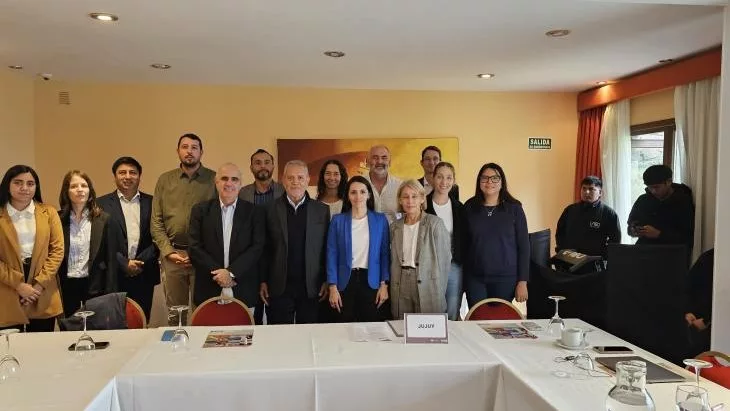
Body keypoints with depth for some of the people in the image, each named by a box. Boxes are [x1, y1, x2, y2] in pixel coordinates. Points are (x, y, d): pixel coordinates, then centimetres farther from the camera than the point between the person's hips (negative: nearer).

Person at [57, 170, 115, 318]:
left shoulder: (103, 219, -1)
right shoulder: (58, 219, 1)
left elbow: (110, 258, -1)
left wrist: (109, 293, -4)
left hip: (94, 285, -1)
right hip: (66, 285, 1)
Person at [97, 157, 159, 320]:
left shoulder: (151, 203, 7)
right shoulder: (102, 203, 3)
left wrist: (141, 262, -8)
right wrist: (124, 264, -9)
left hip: (144, 276, 1)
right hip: (114, 276, -1)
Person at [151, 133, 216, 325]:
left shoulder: (213, 179, 2)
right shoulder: (165, 180, 9)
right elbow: (156, 221, 7)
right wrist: (169, 252, -4)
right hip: (172, 255, 2)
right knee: (174, 313, 10)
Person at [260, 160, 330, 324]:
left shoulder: (322, 210, 4)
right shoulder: (271, 209, 2)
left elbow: (327, 249, 5)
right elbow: (265, 248, 4)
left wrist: (326, 281, 2)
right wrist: (263, 281, 2)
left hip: (311, 288, 1)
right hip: (279, 288, 0)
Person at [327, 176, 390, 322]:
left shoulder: (380, 220, 4)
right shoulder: (338, 220, 2)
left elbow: (385, 253, 4)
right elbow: (332, 254, 1)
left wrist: (384, 284, -3)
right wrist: (332, 287, -6)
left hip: (371, 282, 1)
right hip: (345, 282, 0)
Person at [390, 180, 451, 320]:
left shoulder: (435, 223, -3)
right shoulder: (395, 226, 11)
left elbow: (444, 259, -2)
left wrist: (439, 292, -4)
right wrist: (393, 290, 10)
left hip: (427, 286, -3)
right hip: (401, 288, 4)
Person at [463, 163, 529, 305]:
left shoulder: (514, 208, -2)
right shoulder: (470, 207, 3)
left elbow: (523, 245, -1)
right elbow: (464, 244, 8)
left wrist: (523, 281, -4)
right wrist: (463, 276, 7)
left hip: (505, 278, -1)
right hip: (475, 278, 1)